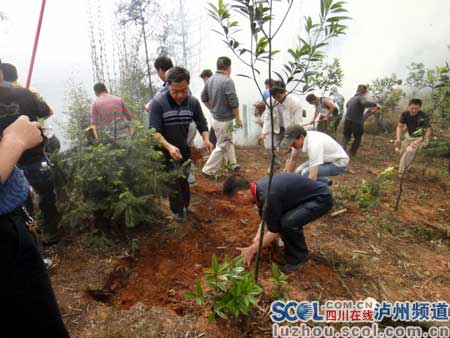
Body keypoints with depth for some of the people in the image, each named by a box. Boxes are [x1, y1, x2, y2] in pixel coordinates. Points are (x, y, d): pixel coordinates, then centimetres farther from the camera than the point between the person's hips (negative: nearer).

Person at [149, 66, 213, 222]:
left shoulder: (193, 102, -8)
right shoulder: (158, 102, -21)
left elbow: (202, 123, 1)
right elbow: (154, 131, -24)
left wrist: (206, 139, -19)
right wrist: (169, 146, -39)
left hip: (185, 149, 4)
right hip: (165, 151, -4)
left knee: (184, 180, 17)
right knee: (174, 182, -2)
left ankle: (185, 206, 36)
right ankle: (178, 211, 17)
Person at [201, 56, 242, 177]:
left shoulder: (210, 79, 3)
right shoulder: (227, 81, -22)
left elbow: (204, 98, 12)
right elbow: (234, 104, -22)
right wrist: (238, 119, -10)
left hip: (216, 118, 8)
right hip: (224, 120, -8)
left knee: (228, 141, 23)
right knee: (221, 146, 5)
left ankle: (232, 164, 37)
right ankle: (209, 170, 13)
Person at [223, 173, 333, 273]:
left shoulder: (268, 195, -31)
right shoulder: (259, 187, -3)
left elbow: (274, 231, -20)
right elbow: (266, 217, 14)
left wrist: (251, 250, -11)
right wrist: (258, 237, 4)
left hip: (321, 198, -9)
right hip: (306, 195, 9)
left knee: (288, 222, -27)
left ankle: (299, 257, -1)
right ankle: (290, 244, 21)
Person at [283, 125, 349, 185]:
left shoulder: (313, 144, -38)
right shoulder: (298, 140, -14)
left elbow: (313, 176, -42)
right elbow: (292, 160, 1)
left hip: (338, 163, -8)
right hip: (326, 159, 8)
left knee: (305, 173, -27)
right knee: (298, 172, 0)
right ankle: (325, 182, 20)